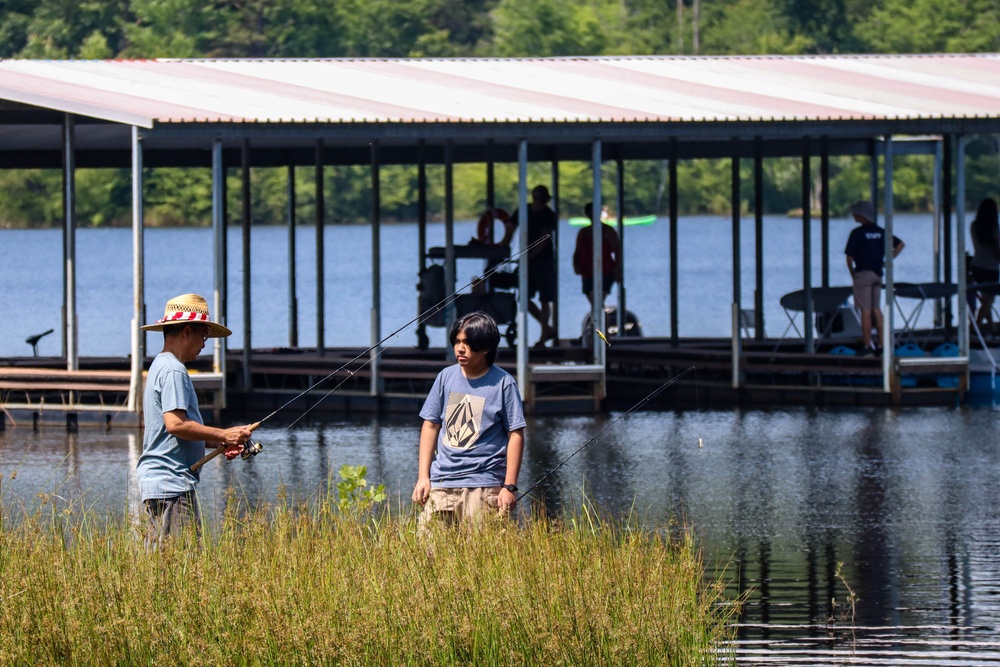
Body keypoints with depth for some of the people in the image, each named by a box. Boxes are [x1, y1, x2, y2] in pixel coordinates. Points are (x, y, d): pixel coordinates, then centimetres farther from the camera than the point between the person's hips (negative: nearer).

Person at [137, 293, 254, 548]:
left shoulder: (160, 366, 21)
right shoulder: (173, 370, -11)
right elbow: (175, 424, -21)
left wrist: (218, 444, 16)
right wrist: (223, 435, -13)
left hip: (153, 481, 11)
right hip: (172, 484, -11)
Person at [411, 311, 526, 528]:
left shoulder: (503, 384, -1)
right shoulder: (446, 377, 10)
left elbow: (516, 435, -1)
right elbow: (430, 426, 14)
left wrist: (509, 486, -7)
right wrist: (423, 477, 7)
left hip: (484, 485, -4)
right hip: (441, 483, 4)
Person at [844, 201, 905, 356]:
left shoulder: (857, 233, -11)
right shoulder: (881, 232, 7)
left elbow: (849, 257, -13)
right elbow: (900, 244, 12)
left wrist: (852, 273, 2)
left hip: (863, 273, -6)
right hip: (878, 273, 6)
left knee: (865, 310, -4)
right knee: (876, 309, 13)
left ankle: (867, 346, -4)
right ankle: (881, 344, 13)